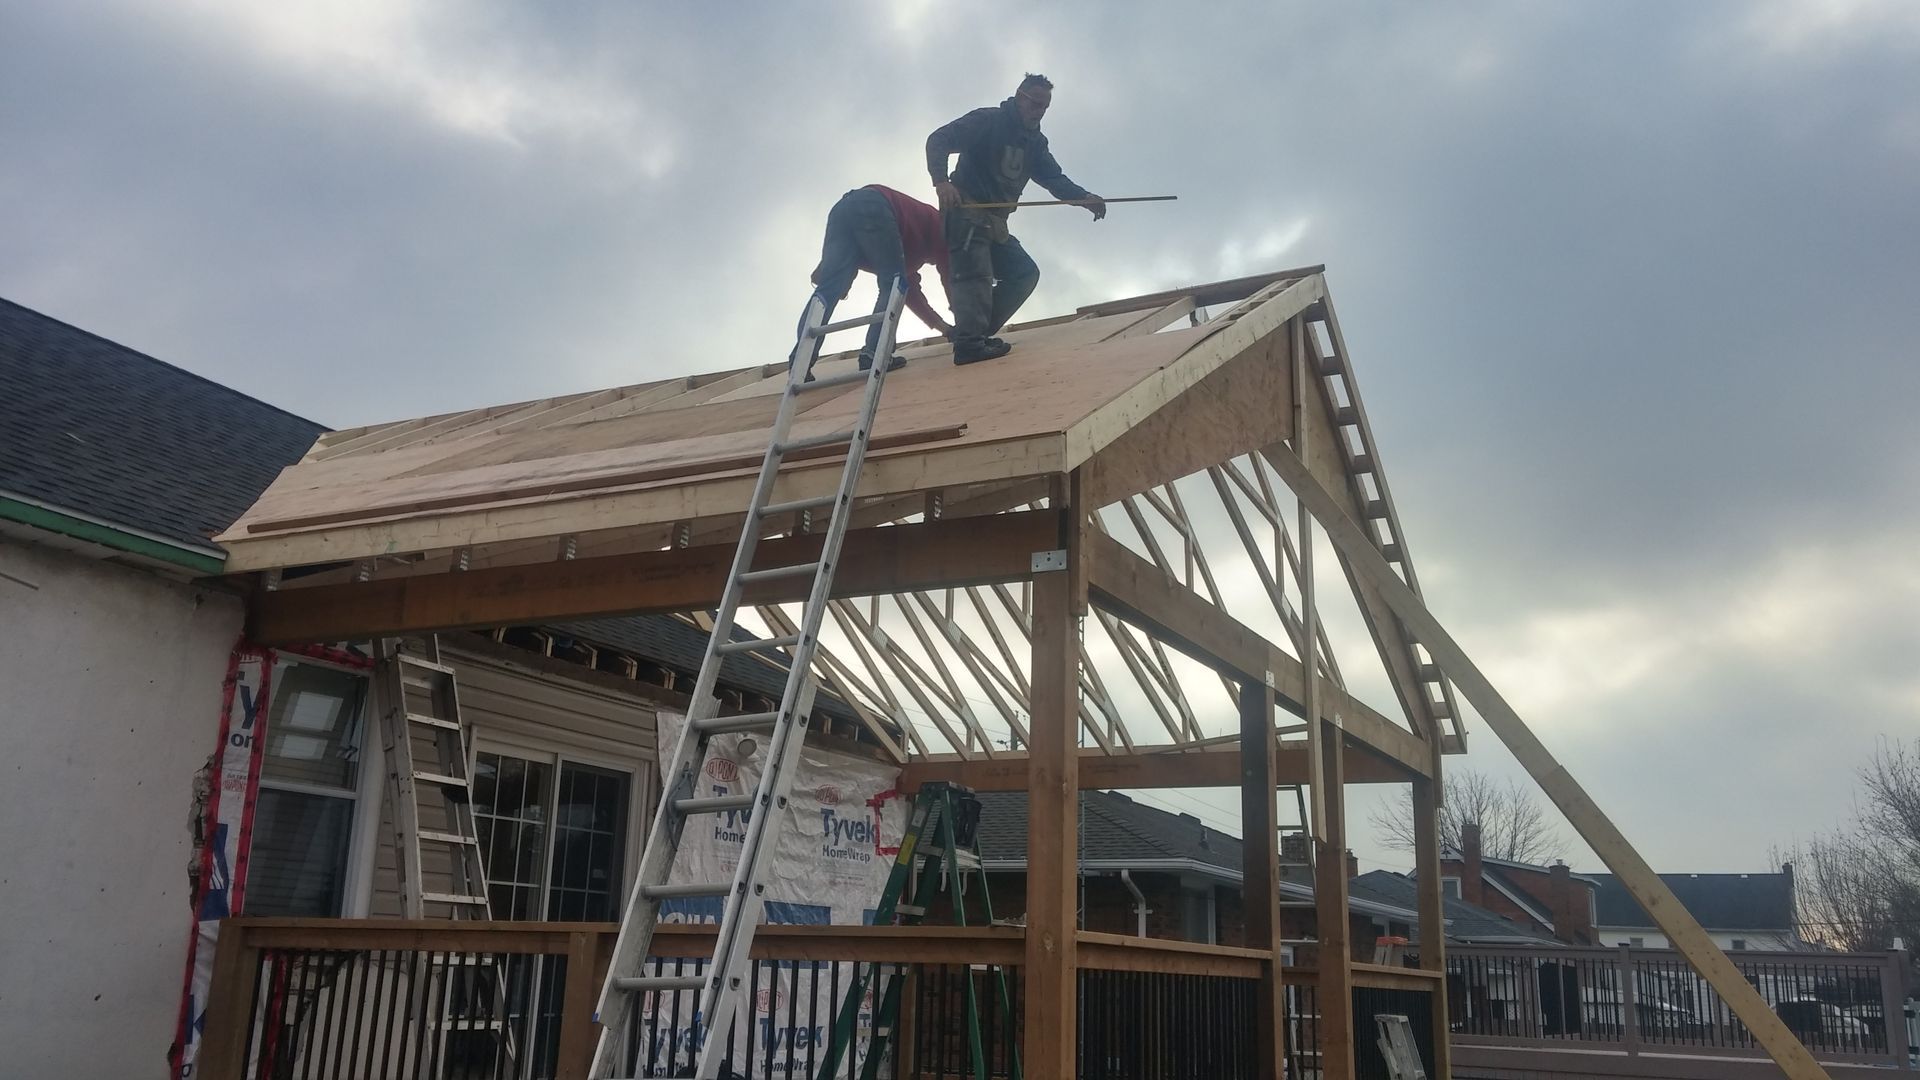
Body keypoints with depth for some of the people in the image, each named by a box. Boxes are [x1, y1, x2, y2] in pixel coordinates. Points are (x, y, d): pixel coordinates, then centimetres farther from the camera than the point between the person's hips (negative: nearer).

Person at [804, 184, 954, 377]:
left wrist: (944, 327, 43)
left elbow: (910, 290, 44)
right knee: (893, 286, 2)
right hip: (872, 207, -7)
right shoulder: (937, 223, 28)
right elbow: (949, 278, 21)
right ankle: (874, 355, -13)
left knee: (827, 289, -5)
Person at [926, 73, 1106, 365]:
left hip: (995, 223, 9)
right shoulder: (988, 121, -7)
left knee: (1024, 273, 6)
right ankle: (969, 343, -28)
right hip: (965, 213, -9)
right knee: (976, 273, -20)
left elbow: (1054, 178, 7)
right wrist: (942, 181, -32)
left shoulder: (1035, 142, 16)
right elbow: (938, 140, -15)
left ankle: (976, 333, 3)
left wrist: (1085, 197, -12)